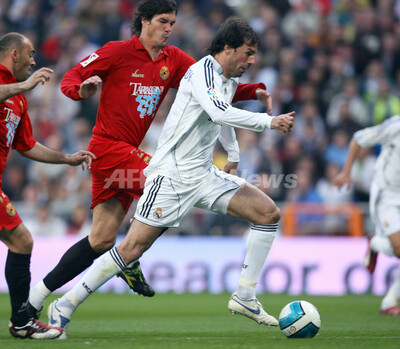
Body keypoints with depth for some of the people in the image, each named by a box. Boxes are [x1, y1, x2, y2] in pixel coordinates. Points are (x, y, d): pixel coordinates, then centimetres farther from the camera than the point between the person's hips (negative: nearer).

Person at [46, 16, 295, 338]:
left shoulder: (231, 80, 12)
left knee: (269, 213, -3)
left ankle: (244, 297, 2)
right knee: (133, 248, -10)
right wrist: (269, 121, -28)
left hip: (205, 175, 9)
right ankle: (65, 306, 3)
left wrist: (233, 156, 39)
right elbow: (219, 113, -33)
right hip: (172, 175, -9)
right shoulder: (202, 71, -16)